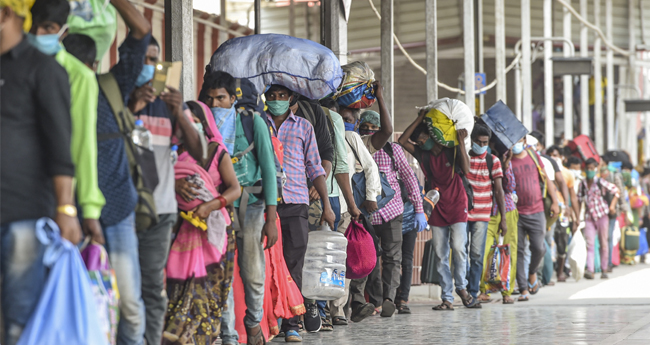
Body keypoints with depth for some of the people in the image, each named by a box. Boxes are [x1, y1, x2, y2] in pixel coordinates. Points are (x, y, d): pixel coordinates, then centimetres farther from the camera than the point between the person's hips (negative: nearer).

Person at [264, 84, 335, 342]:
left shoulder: (303, 126, 15)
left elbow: (315, 168, 15)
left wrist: (326, 204, 8)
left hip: (295, 204, 0)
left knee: (293, 266, -4)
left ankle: (291, 325, -1)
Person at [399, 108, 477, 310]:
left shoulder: (453, 151, 0)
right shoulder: (423, 155, 7)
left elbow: (466, 169, -16)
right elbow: (402, 141, -3)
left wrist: (461, 142, -18)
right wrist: (420, 118, -4)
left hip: (456, 206, -3)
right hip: (436, 209, 3)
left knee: (458, 247, -19)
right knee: (440, 254, 0)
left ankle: (461, 286, 0)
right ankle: (447, 298, 3)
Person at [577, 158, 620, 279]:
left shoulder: (601, 182, -4)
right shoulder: (582, 184, 5)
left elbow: (616, 191, 2)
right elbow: (579, 201, 10)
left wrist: (612, 205, -10)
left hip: (602, 215, -2)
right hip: (589, 217, 2)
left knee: (604, 243, 4)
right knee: (590, 244, -10)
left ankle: (604, 270, 13)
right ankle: (590, 270, -19)